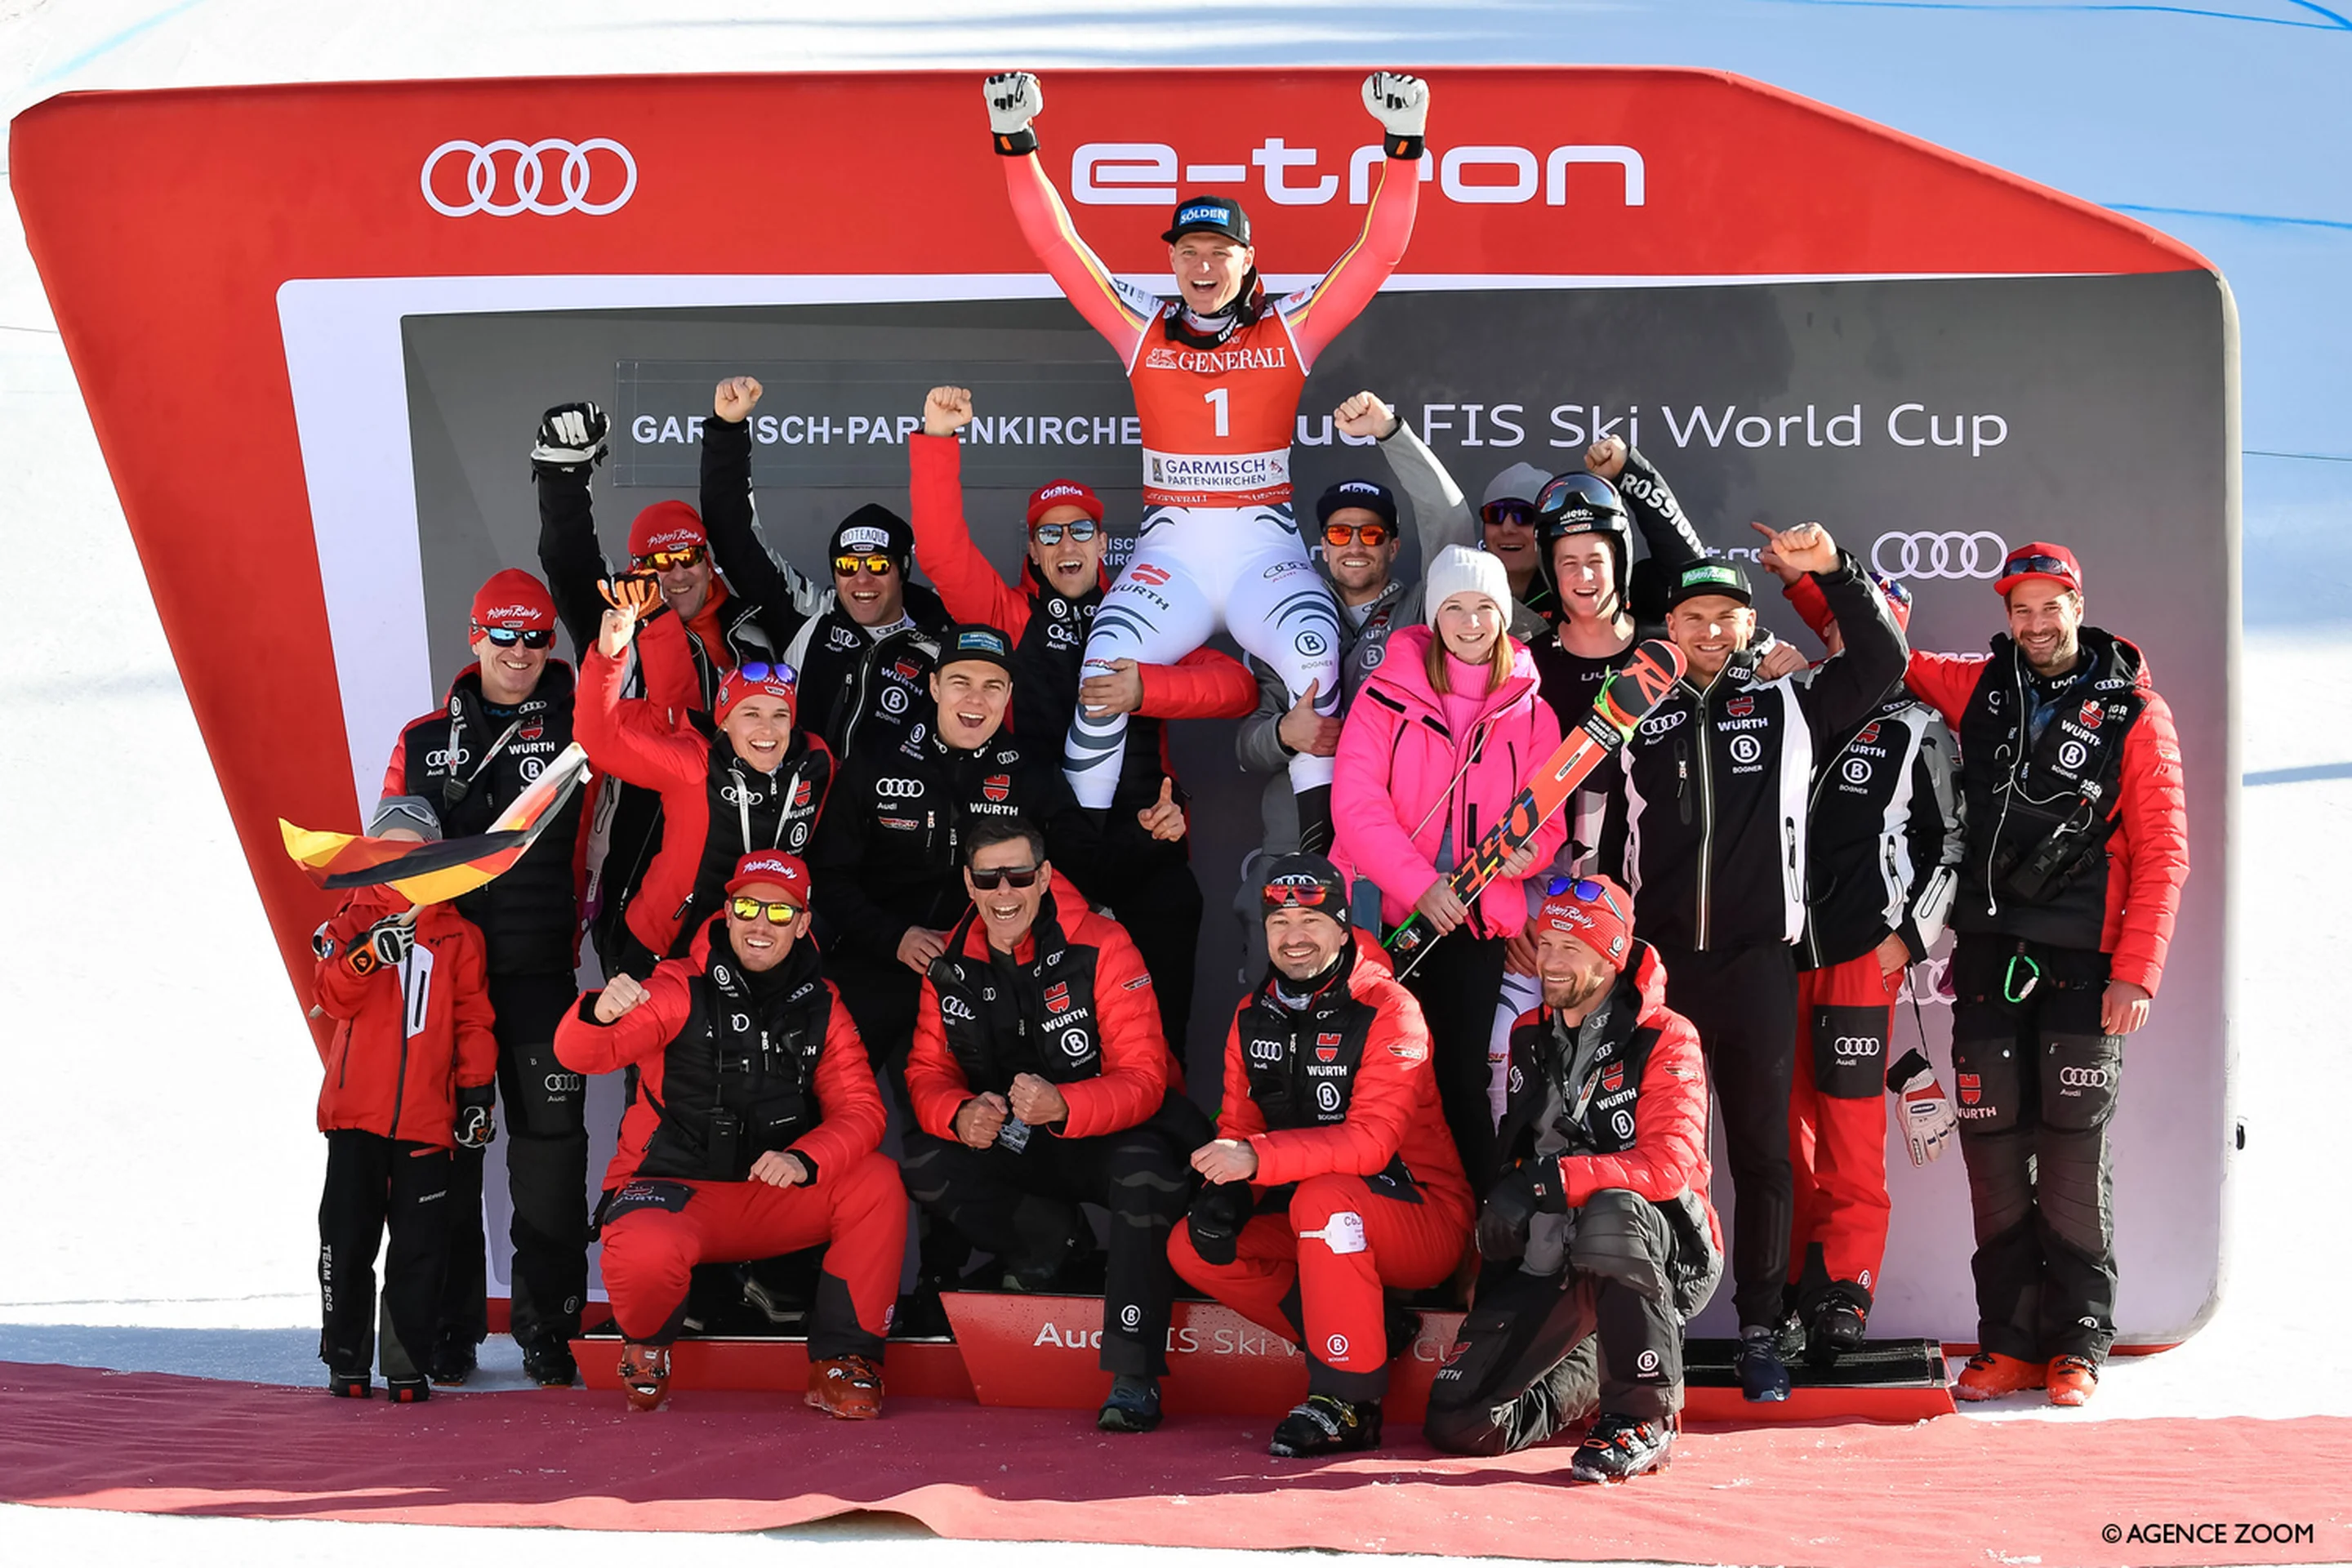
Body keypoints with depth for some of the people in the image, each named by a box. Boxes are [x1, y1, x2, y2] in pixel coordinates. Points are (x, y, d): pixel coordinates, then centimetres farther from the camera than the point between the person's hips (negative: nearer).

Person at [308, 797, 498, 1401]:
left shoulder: (457, 934, 7)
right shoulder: (352, 921, 5)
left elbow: (474, 1018, 9)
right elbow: (332, 994, -9)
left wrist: (478, 1091, 3)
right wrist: (371, 953, -26)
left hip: (427, 1118, 0)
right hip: (355, 1112, 0)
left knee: (419, 1246, 0)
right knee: (348, 1238, 2)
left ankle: (408, 1363, 8)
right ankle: (346, 1359, 12)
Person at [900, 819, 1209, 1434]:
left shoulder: (1102, 947, -17)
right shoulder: (952, 963, -3)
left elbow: (1142, 1081, -23)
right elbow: (928, 1072, -3)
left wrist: (1061, 1105, -43)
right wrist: (960, 1115, -28)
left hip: (1115, 1135, -4)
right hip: (1020, 1150, 5)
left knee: (1146, 1169, -38)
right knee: (923, 1162, -20)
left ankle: (1134, 1376, -31)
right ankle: (1051, 1240, 0)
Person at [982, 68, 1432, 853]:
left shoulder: (1291, 330, 6)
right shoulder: (1143, 329, 9)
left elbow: (1380, 249, 3)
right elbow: (1055, 242, 6)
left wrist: (1404, 144, -7)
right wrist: (1015, 141, -2)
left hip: (1266, 546, -1)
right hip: (1170, 548, 1)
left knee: (1315, 657, -29)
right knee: (1103, 674, -22)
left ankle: (1320, 841, -21)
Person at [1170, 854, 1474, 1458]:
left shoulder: (1389, 1010, -16)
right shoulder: (1253, 1016, 5)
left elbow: (1372, 1142, -27)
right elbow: (1240, 1129, 7)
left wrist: (1259, 1158, -38)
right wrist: (1225, 1187, -17)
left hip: (1424, 1218, -7)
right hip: (1313, 1227, 7)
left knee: (1322, 1198, -37)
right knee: (1192, 1247, -11)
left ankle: (1348, 1400, -25)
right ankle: (1372, 1334, -8)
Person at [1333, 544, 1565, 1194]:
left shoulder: (1529, 710, 7)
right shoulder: (1389, 692, 0)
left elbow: (1546, 819, 9)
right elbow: (1355, 801, -9)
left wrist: (1526, 850, -15)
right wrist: (1420, 884, -18)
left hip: (1476, 917, 1)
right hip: (1384, 912, -1)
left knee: (1462, 1074, 0)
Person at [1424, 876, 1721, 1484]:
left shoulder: (1665, 1040, -10)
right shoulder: (1528, 1037, 11)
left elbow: (1667, 1167, -24)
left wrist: (1552, 1179, -29)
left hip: (1662, 1250, -5)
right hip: (1550, 1263, 5)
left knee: (1611, 1212, -42)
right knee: (1459, 1423, -9)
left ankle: (1645, 1416, -23)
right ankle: (1581, 1380, 24)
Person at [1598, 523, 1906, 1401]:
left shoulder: (1788, 705, 7)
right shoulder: (1641, 718, 10)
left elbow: (1882, 662, -1)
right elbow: (1613, 843, 16)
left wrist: (1832, 571, -9)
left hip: (1757, 961, -1)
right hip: (1658, 961, 1)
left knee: (1762, 1150, 4)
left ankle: (1762, 1328, 11)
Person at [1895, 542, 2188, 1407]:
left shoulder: (2133, 713, 0)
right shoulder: (1979, 687, 10)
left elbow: (2163, 851, -3)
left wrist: (2137, 973, -11)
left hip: (2084, 966, -3)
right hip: (1989, 957, 3)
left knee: (2075, 1157, -3)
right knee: (1993, 1153, 2)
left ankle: (2077, 1343, 5)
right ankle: (2008, 1342, 9)